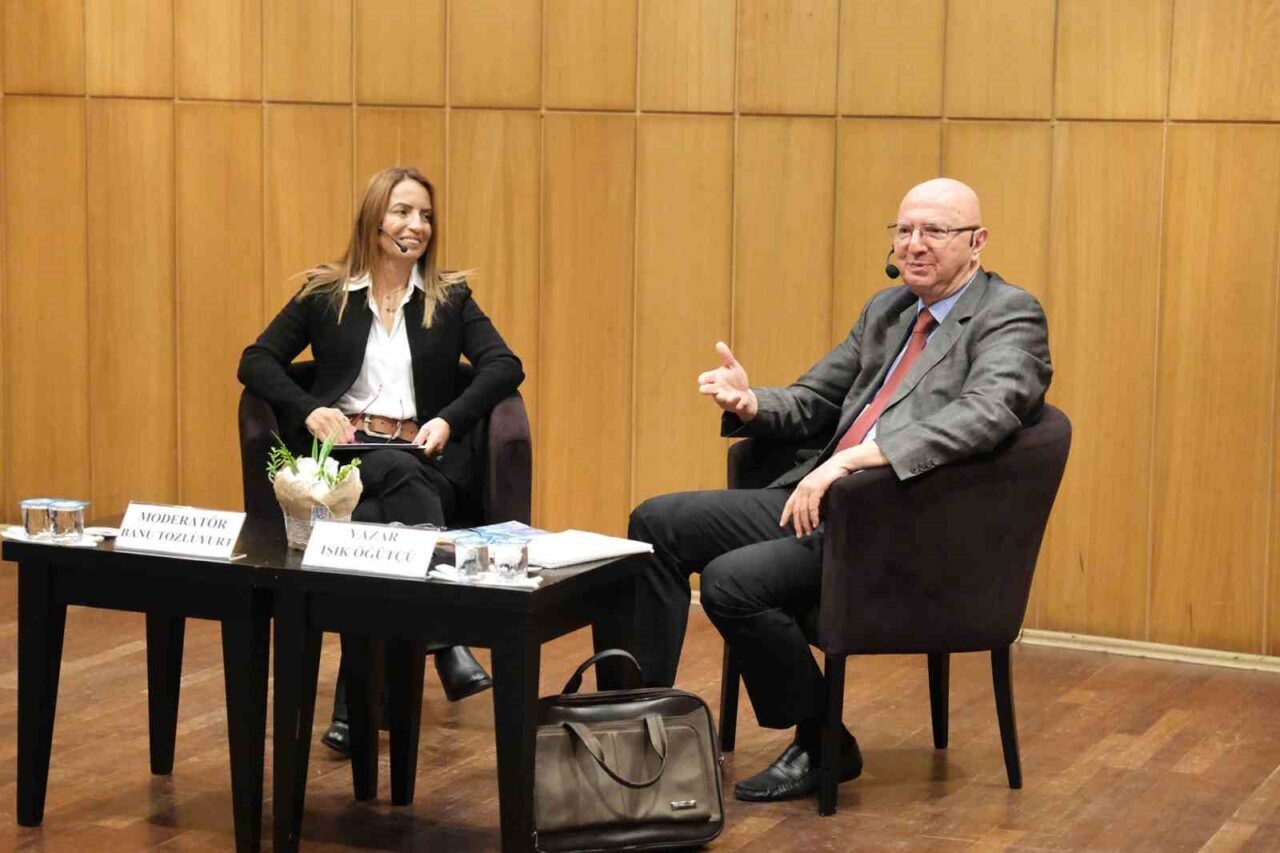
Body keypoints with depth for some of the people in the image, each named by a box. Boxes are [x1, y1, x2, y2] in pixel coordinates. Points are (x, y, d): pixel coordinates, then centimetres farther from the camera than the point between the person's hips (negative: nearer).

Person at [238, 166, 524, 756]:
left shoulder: (450, 298, 15)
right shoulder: (324, 294, 13)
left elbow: (504, 366, 4)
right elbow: (256, 361, 10)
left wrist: (449, 420, -12)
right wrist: (310, 410, -8)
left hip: (424, 461, 1)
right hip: (345, 455, -1)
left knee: (371, 521, -34)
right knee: (399, 471, -37)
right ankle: (450, 639, -45)